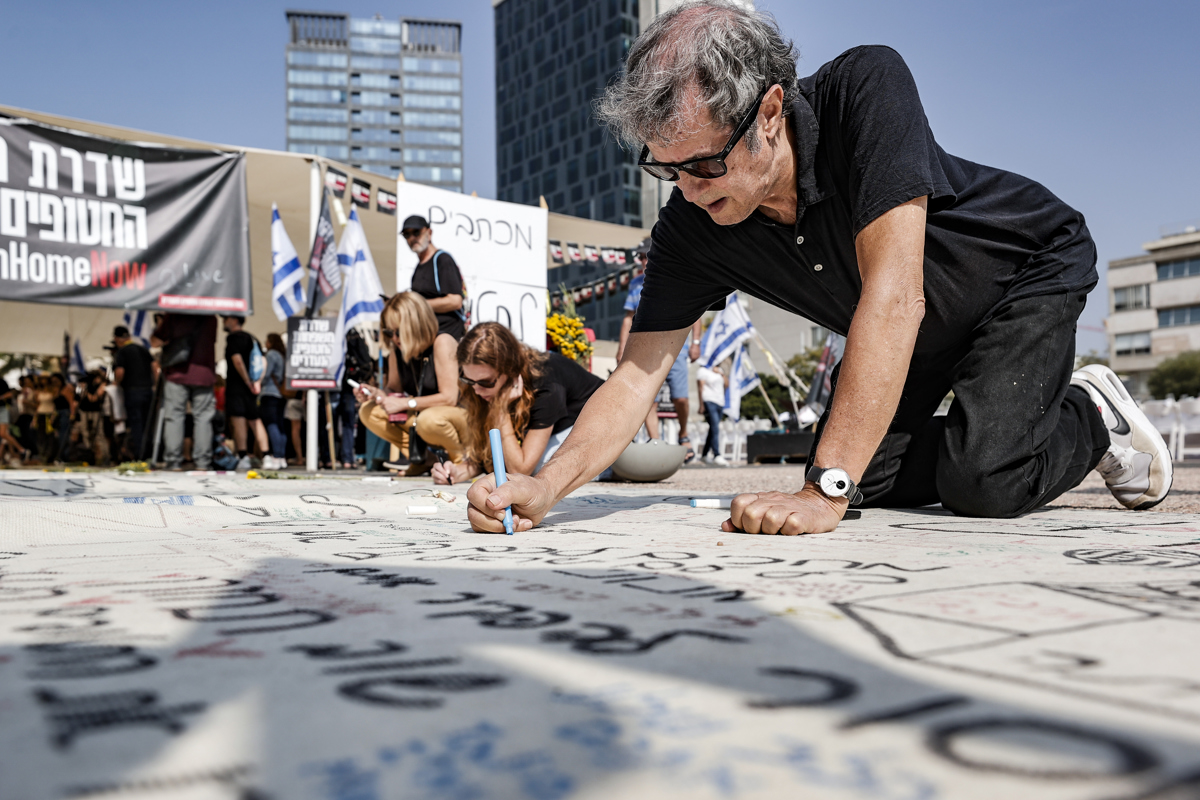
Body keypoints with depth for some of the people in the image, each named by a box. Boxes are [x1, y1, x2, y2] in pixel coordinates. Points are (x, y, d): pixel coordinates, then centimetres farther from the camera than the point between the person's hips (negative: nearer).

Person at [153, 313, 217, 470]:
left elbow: (156, 338, 4)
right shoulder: (211, 319, 7)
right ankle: (202, 462, -2)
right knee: (203, 417, 2)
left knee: (173, 417, 2)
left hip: (176, 375, -1)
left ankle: (174, 462, -2)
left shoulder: (172, 316, 0)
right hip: (204, 375, 1)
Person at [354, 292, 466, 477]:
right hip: (421, 415, 7)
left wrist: (405, 403, -22)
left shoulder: (442, 343, -20)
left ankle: (461, 459, -7)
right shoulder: (396, 348, 0)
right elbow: (394, 389, 8)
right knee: (368, 412, -9)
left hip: (462, 415, -7)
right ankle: (424, 458, 0)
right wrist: (377, 394, -15)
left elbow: (449, 397, -24)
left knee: (428, 420, -40)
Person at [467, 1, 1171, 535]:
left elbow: (893, 292, -44)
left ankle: (1092, 419, 9)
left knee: (983, 481, -24)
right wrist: (542, 489, -38)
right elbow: (636, 376, -20)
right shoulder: (692, 228, -22)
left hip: (1030, 272, -5)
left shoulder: (867, 87, -37)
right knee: (869, 476, -4)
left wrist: (824, 490, -48)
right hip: (917, 337, 6)